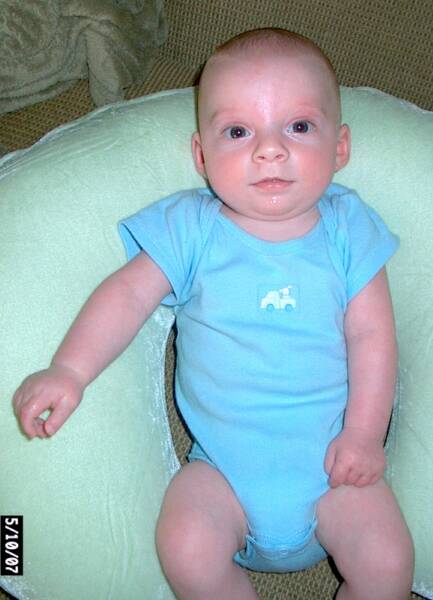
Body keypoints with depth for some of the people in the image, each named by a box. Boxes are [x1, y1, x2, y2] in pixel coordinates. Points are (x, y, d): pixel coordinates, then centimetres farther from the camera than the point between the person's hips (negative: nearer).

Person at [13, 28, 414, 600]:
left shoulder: (347, 229, -4)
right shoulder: (190, 229, -5)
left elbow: (371, 334, -4)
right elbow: (128, 295, -6)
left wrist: (363, 432, -10)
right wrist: (68, 370, -18)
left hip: (331, 456, 1)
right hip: (225, 461, 0)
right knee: (187, 552, -20)